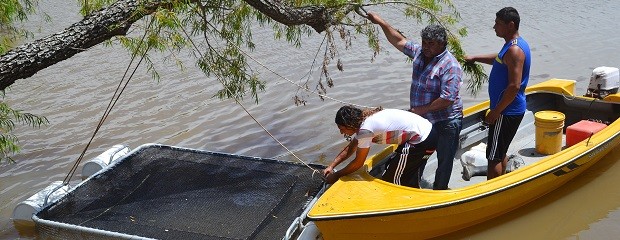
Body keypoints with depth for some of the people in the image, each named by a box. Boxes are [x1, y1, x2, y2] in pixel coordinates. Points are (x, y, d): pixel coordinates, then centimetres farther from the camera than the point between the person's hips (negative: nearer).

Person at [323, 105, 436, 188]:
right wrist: (331, 166, 17)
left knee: (390, 180, -3)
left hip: (421, 141, -10)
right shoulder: (363, 120, 8)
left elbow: (358, 163, -10)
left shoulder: (365, 129, -20)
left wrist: (336, 175, 2)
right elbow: (350, 148, 20)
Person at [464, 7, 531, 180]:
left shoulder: (514, 50, -21)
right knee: (501, 152, 20)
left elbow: (514, 86, -26)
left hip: (506, 113, -10)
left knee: (493, 156, -4)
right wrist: (475, 58, 21)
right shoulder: (514, 45, 10)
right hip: (510, 111, 10)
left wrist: (495, 112, -21)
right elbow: (499, 59, 32)